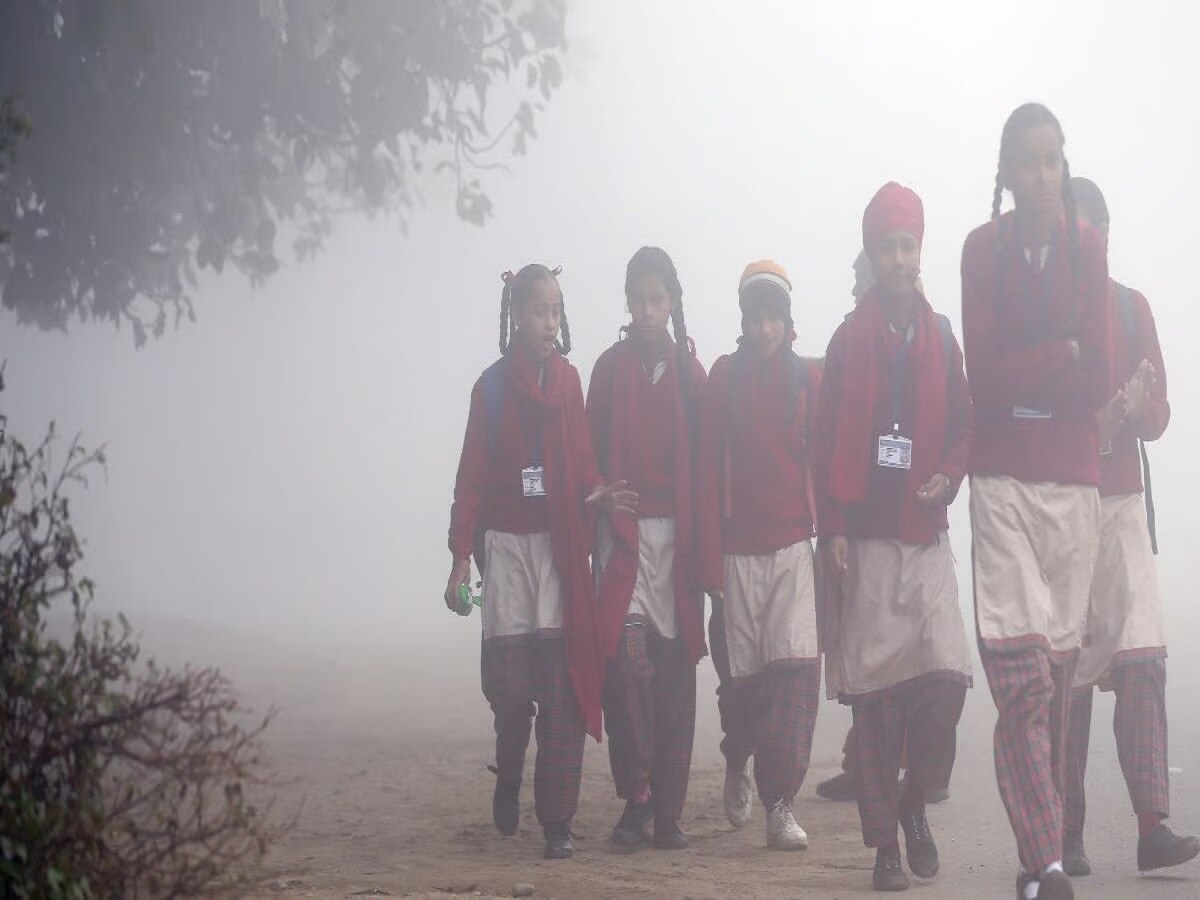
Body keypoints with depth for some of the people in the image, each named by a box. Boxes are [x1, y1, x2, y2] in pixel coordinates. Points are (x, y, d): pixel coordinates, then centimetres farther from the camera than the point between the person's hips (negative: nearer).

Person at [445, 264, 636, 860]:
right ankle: (508, 782, 25)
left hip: (560, 546, 1)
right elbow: (472, 476, 0)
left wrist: (597, 495, -13)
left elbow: (582, 461, 10)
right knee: (509, 683, -4)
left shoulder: (568, 381, 7)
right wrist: (461, 557, -5)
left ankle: (557, 822, -3)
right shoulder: (493, 385, 1)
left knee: (560, 689, -5)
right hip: (506, 543, -1)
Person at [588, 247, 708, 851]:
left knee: (674, 671, 1)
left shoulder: (690, 372, 7)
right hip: (624, 531, -1)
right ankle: (635, 797, -6)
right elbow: (593, 449, 6)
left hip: (677, 531, 1)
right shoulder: (611, 367, 7)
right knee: (627, 659, -13)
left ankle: (668, 809, 5)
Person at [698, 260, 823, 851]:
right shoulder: (724, 377, 4)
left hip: (794, 546, 0)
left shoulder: (808, 378, 6)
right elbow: (709, 468, 1)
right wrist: (709, 559, -3)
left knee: (795, 665, -14)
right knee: (742, 674, 5)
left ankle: (779, 803, -13)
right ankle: (737, 767, 35)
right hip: (738, 547, 0)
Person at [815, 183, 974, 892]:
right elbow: (831, 442, 1)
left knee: (946, 675, -11)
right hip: (867, 535, -2)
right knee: (873, 691, -2)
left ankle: (916, 802, 13)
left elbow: (963, 426, 14)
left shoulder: (941, 338, 11)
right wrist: (833, 528, -6)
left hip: (928, 535, 2)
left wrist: (949, 475, -6)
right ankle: (884, 840, 4)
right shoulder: (851, 340, 3)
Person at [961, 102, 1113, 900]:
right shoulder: (984, 250, 2)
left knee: (1059, 667, 3)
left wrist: (1026, 377, -7)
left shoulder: (1087, 249, 5)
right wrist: (1064, 357, -7)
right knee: (1022, 675, -12)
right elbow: (986, 375, -6)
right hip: (1004, 479, -2)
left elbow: (1100, 381, -1)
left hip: (1075, 479, 2)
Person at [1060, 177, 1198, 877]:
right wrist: (1086, 418, -17)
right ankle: (1068, 837, 2)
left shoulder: (1132, 308, 12)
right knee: (1067, 674, -3)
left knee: (1143, 657, -9)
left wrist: (1138, 407, -13)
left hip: (1122, 503, 3)